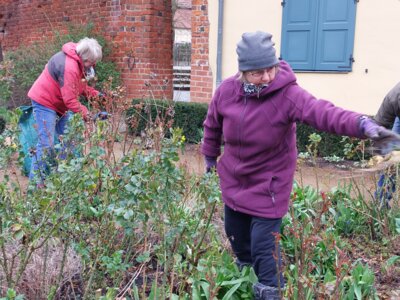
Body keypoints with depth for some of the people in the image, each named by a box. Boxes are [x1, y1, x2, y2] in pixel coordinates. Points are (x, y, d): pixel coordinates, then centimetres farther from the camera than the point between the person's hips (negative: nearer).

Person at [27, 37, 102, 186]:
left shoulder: (79, 62, 0)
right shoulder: (69, 67, -31)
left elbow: (80, 87, 12)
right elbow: (70, 100, -28)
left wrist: (96, 94, -2)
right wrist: (85, 113, -20)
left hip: (59, 103, 10)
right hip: (44, 102, -10)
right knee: (46, 143, -10)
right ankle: (36, 180, -1)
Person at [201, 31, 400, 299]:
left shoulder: (288, 95, -25)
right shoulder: (227, 90, -12)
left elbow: (324, 112, -42)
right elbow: (212, 124, 7)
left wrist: (363, 124, -59)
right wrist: (210, 155, 19)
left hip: (268, 184, -5)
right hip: (233, 179, 5)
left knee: (263, 244, -6)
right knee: (235, 233, 21)